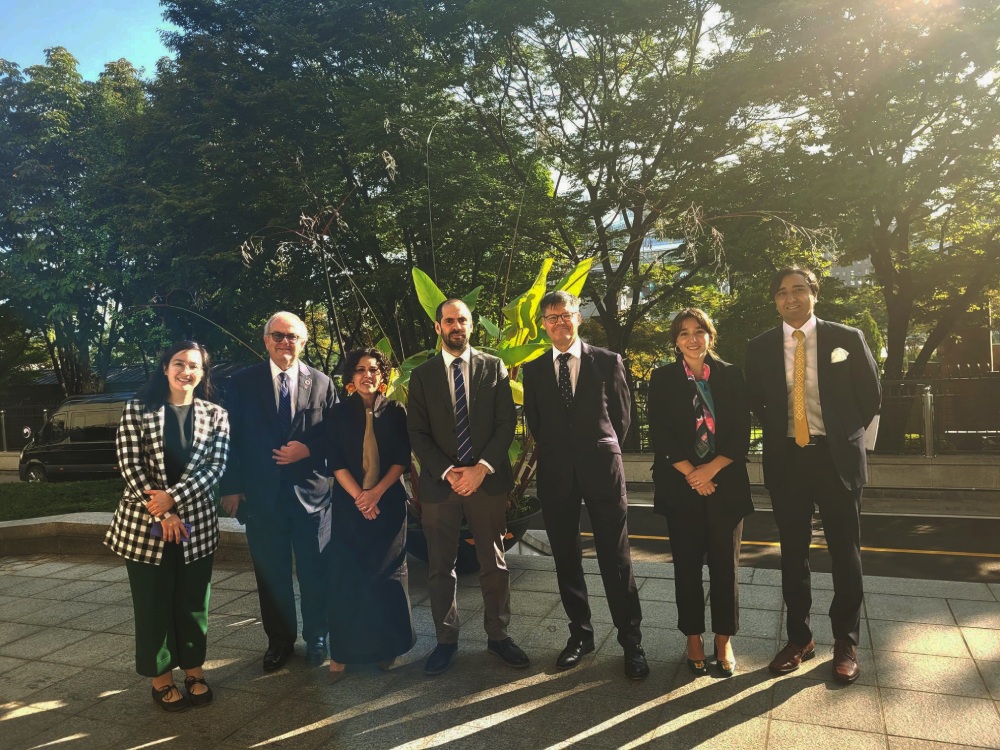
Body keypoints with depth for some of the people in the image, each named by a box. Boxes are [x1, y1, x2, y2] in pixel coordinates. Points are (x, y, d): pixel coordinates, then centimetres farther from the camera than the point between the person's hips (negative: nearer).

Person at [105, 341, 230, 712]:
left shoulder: (215, 415, 2)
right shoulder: (137, 409, -2)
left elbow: (215, 466, -5)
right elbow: (130, 465, -7)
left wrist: (173, 497, -17)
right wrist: (161, 514, -13)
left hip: (196, 522, 2)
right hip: (145, 522, -1)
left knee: (193, 601, 12)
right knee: (153, 603, 9)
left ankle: (194, 670, 29)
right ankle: (161, 678, 26)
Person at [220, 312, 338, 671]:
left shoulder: (321, 383, 2)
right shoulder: (243, 382, 1)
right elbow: (231, 438, 1)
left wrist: (308, 449, -15)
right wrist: (231, 488, -2)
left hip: (310, 493, 0)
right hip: (261, 494, 0)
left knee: (314, 572, 10)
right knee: (271, 574, 12)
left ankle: (316, 637, 30)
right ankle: (280, 640, 30)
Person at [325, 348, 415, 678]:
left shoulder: (395, 411, 3)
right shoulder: (339, 412, 3)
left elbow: (403, 458, -1)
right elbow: (335, 461, -2)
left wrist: (376, 492, -13)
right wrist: (358, 496, -13)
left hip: (388, 502, 0)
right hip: (349, 502, 0)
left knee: (387, 573, 4)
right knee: (347, 574, 0)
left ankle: (386, 645, 16)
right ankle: (344, 649, 10)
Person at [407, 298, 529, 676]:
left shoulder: (494, 368, 5)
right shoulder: (422, 374, 6)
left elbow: (506, 423, -1)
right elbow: (417, 434, 1)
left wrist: (482, 467, -13)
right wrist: (447, 472, -12)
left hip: (487, 478, 0)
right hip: (440, 482, 0)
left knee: (494, 563, 9)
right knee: (440, 567, 8)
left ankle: (498, 635, 24)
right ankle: (446, 639, 23)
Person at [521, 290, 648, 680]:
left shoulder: (608, 362, 1)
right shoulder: (533, 369, 7)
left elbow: (621, 415, 7)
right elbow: (534, 421, 13)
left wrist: (602, 450, 8)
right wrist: (556, 453, 9)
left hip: (602, 468, -2)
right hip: (555, 473, 3)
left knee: (616, 558, 1)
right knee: (566, 558, 10)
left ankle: (631, 642, 14)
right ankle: (580, 634, 26)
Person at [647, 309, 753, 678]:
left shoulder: (730, 375, 5)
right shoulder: (663, 379, 3)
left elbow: (741, 432, 0)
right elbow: (660, 434, -3)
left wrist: (712, 468, -13)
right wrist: (691, 474, -11)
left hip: (725, 483, 1)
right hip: (680, 485, 0)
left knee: (725, 563, 5)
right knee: (687, 563, 6)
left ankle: (724, 640, 21)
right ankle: (694, 638, 22)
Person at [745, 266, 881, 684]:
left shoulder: (847, 338, 0)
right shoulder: (760, 348, 4)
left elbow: (871, 394, 5)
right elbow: (755, 401, 13)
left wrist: (845, 435, 2)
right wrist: (779, 434, 5)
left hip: (837, 458, -1)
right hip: (786, 460, 2)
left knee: (846, 553, 7)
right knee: (793, 553, 9)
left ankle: (846, 642, 22)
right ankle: (799, 638, 23)